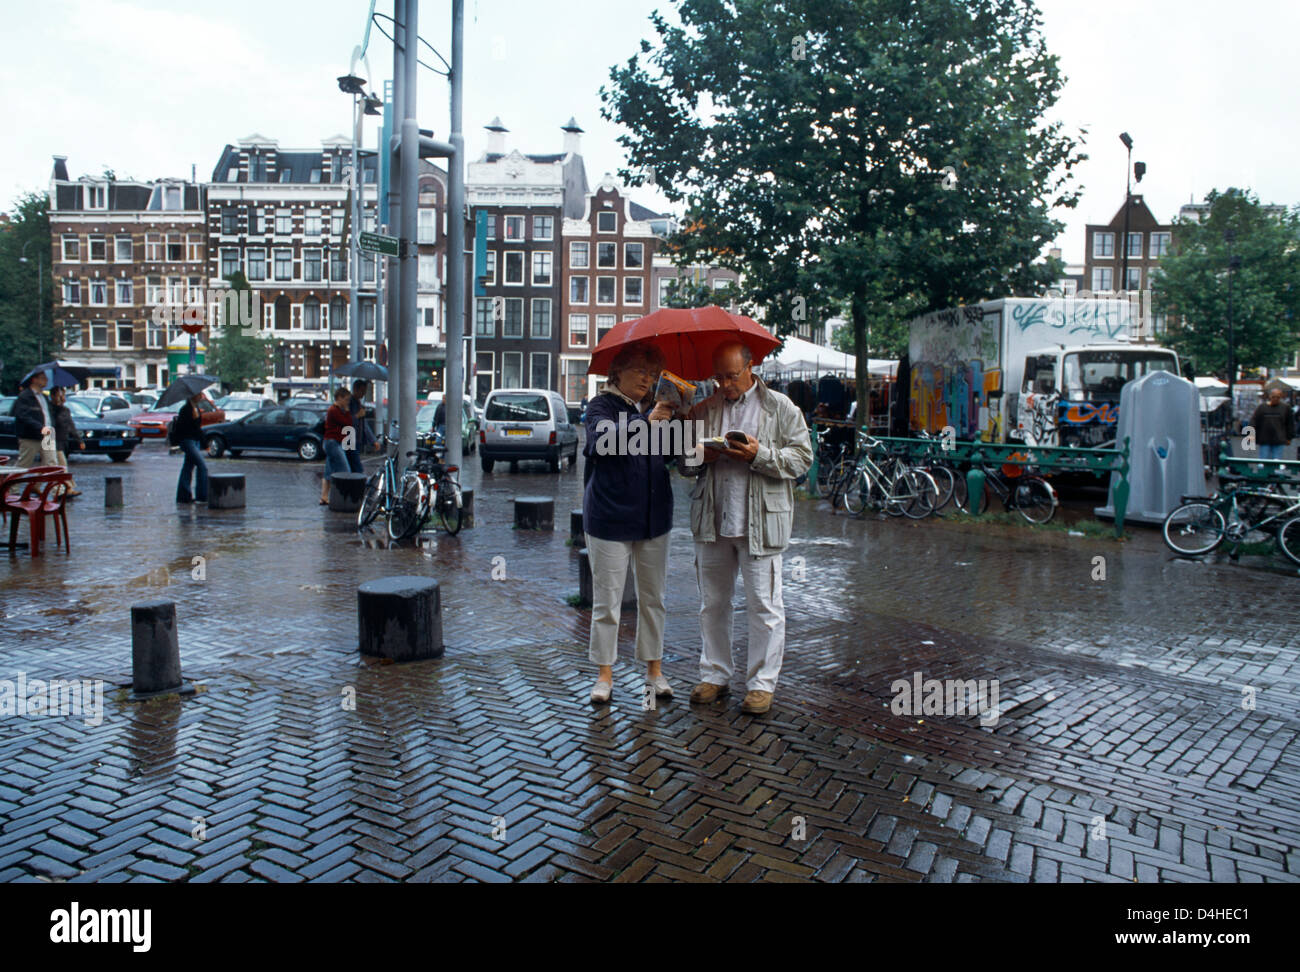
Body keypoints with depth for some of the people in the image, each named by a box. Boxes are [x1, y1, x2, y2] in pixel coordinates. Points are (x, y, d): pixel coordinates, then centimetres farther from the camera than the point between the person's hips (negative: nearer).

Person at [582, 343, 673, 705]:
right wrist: (645, 423, -36)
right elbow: (602, 441, -25)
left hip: (654, 518, 5)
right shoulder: (602, 405, -4)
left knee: (653, 597, 11)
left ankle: (654, 671, 23)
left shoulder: (652, 409, 13)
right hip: (610, 517, -5)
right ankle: (604, 675, 16)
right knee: (607, 600, 2)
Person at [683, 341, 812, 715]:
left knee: (764, 605, 0)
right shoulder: (704, 410, 13)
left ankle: (762, 683, 13)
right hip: (711, 522, 4)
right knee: (712, 603, 10)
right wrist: (700, 455, -7)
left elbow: (802, 457, -3)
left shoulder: (780, 408, 2)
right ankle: (714, 676, 24)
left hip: (760, 524, -4)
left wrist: (760, 455, -17)